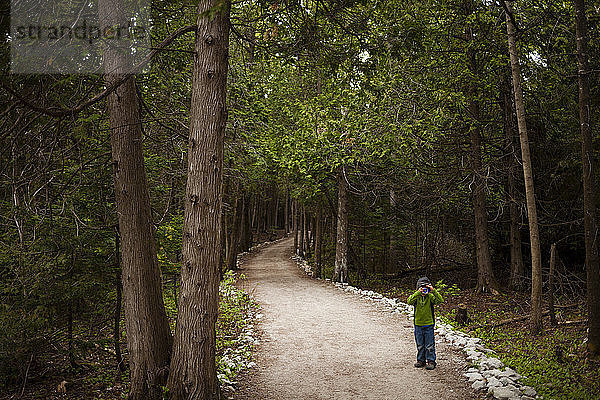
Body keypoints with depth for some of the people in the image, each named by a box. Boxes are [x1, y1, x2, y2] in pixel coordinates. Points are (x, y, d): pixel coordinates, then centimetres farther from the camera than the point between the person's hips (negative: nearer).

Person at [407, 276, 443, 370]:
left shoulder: (430, 297, -5)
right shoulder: (416, 297, -4)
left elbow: (440, 300, -22)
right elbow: (409, 301, -25)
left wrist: (433, 291, -31)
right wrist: (418, 293, -33)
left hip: (429, 325, -2)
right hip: (418, 325, 2)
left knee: (430, 345, 4)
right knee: (420, 345, 13)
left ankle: (431, 361, 15)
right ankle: (421, 360, 26)